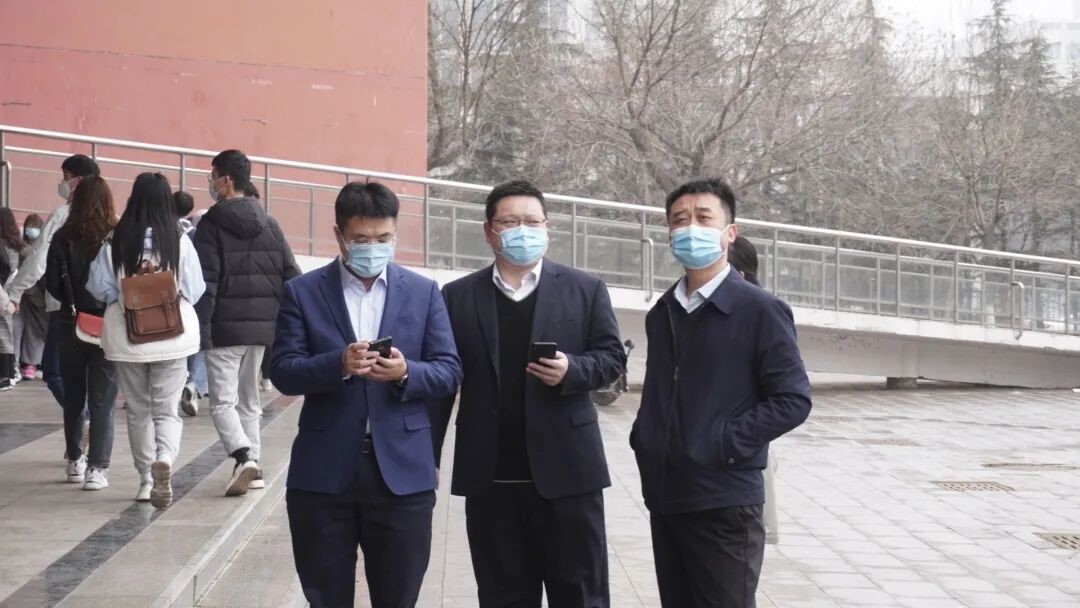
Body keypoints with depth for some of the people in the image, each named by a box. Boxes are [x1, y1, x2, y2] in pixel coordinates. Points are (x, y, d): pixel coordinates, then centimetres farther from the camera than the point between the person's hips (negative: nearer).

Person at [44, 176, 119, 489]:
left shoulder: (63, 239, -5)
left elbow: (53, 284, -4)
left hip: (72, 326, 2)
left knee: (73, 398, 17)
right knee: (101, 400, 3)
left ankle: (75, 461, 26)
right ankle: (98, 468, -3)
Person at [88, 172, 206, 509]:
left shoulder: (115, 242, -8)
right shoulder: (179, 241, -10)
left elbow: (99, 288, -5)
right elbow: (194, 290, -3)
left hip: (127, 337, 1)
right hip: (173, 337, -1)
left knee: (138, 410, 14)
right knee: (167, 409, 4)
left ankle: (146, 479, 19)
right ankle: (164, 458, -23)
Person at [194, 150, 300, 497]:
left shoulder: (211, 226, -7)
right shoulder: (269, 225, 10)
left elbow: (206, 284, -13)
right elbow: (291, 277, 7)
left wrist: (200, 330, -12)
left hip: (225, 328, -5)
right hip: (262, 327, 5)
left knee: (222, 401, -1)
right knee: (249, 401, 16)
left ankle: (244, 457, -22)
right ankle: (253, 468, 15)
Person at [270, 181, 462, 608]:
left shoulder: (424, 292, 7)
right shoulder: (303, 292, 3)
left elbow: (449, 373, 3)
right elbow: (282, 371, -4)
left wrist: (407, 372, -19)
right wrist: (338, 364, -23)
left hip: (403, 473, 1)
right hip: (323, 474, -1)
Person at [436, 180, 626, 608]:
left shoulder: (585, 290, 5)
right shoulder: (458, 297, 7)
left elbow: (612, 357, 4)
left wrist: (572, 370, -17)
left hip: (566, 469, -1)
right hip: (491, 476, 1)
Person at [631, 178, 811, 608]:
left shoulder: (759, 310, -7)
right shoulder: (662, 314, 13)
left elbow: (793, 399, -11)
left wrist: (723, 443, -16)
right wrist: (643, 439, 6)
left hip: (724, 501, -6)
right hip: (665, 497, 6)